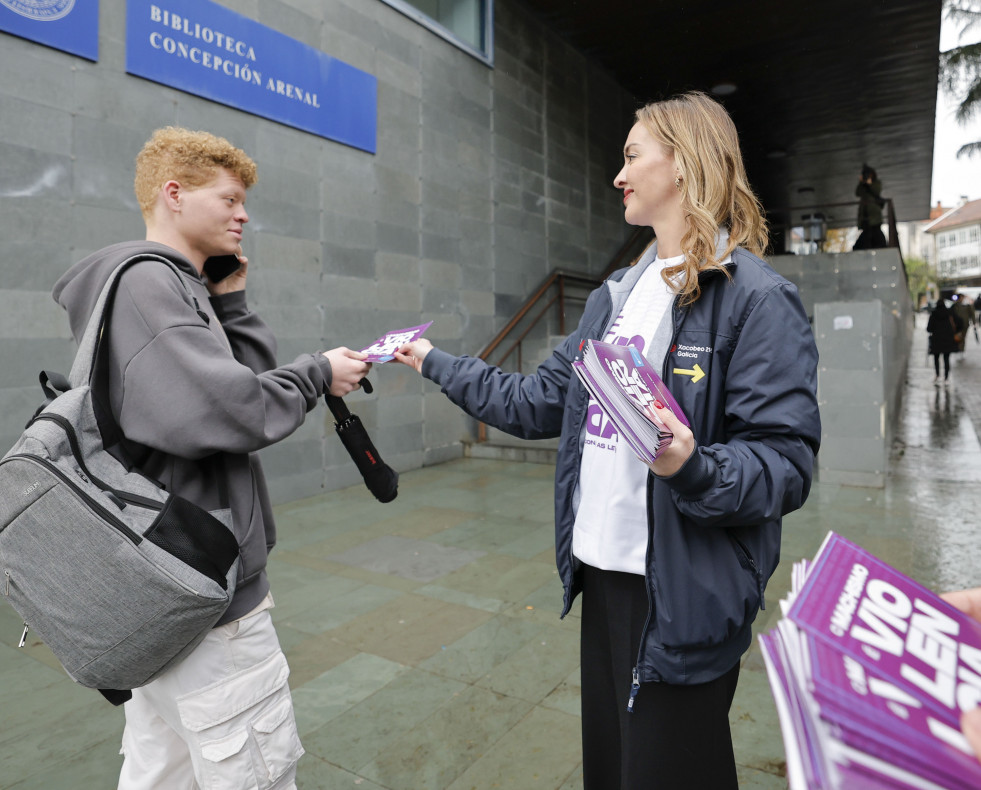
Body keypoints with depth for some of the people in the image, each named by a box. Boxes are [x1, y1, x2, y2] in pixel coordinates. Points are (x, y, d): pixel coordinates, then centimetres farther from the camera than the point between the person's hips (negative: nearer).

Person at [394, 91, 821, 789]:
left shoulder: (756, 298, -13)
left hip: (684, 597, -7)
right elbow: (541, 403, 11)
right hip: (601, 569, 7)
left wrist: (693, 468, -35)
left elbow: (787, 463, -16)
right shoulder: (618, 294, 11)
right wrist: (437, 364, 15)